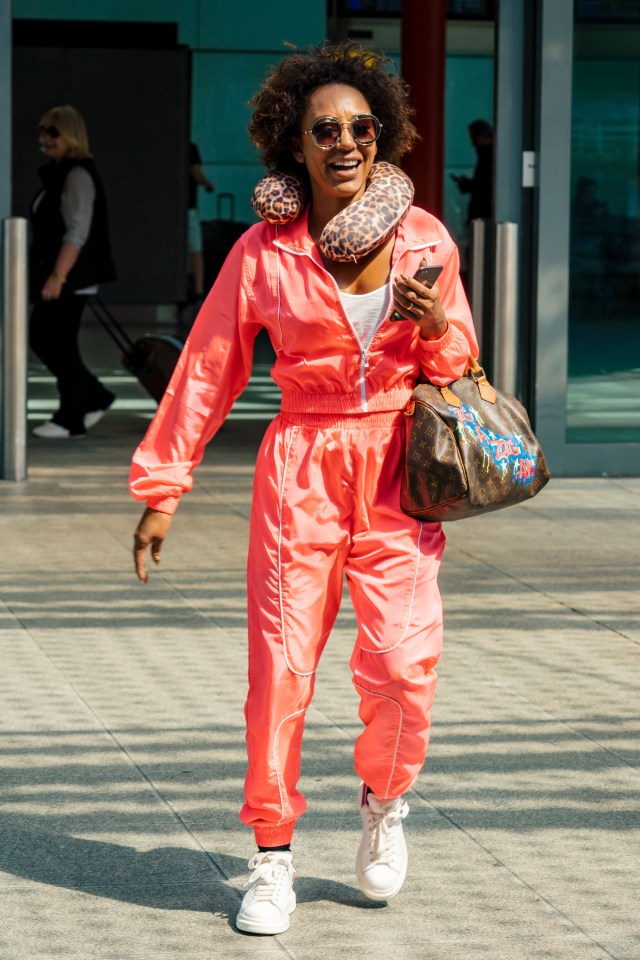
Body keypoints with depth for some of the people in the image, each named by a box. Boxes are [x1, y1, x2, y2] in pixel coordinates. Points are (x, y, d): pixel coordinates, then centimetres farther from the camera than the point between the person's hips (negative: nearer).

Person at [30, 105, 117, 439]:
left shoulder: (77, 176, -15)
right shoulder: (56, 173, 15)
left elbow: (77, 233, -21)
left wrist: (58, 276, -25)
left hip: (71, 278, -10)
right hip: (53, 274, 10)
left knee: (61, 344, -4)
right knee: (40, 338, 11)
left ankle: (70, 420, 6)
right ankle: (95, 398, 20)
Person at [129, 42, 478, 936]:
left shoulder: (425, 240, 2)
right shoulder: (265, 252, -3)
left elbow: (459, 362, 13)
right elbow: (208, 370, 4)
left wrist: (435, 329, -10)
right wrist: (162, 486, 4)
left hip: (398, 473, 1)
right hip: (301, 468, -1)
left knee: (404, 666, -11)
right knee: (281, 668, -5)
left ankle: (384, 802, 20)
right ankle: (272, 859, 11)